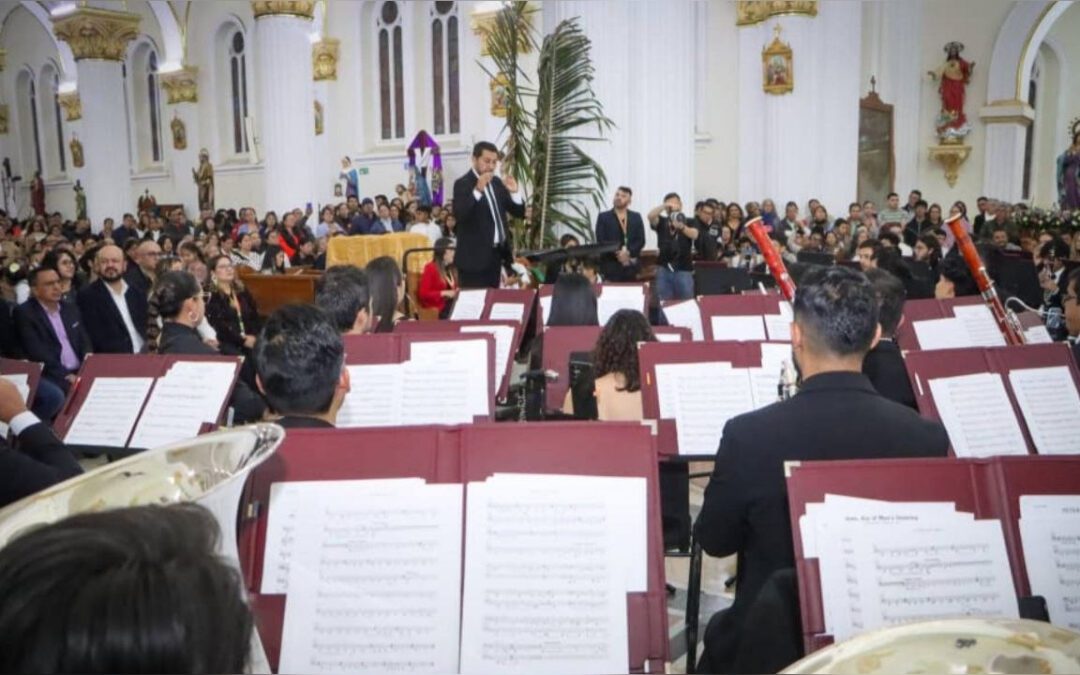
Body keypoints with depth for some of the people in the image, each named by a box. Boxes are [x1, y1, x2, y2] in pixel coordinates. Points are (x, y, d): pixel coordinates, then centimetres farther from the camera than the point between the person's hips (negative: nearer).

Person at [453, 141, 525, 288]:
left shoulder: (497, 182, 12)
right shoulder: (463, 184, -8)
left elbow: (519, 212, 10)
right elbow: (459, 215, -24)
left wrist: (514, 192, -9)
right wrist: (477, 191, -34)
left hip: (497, 253, 7)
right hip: (475, 256, -7)